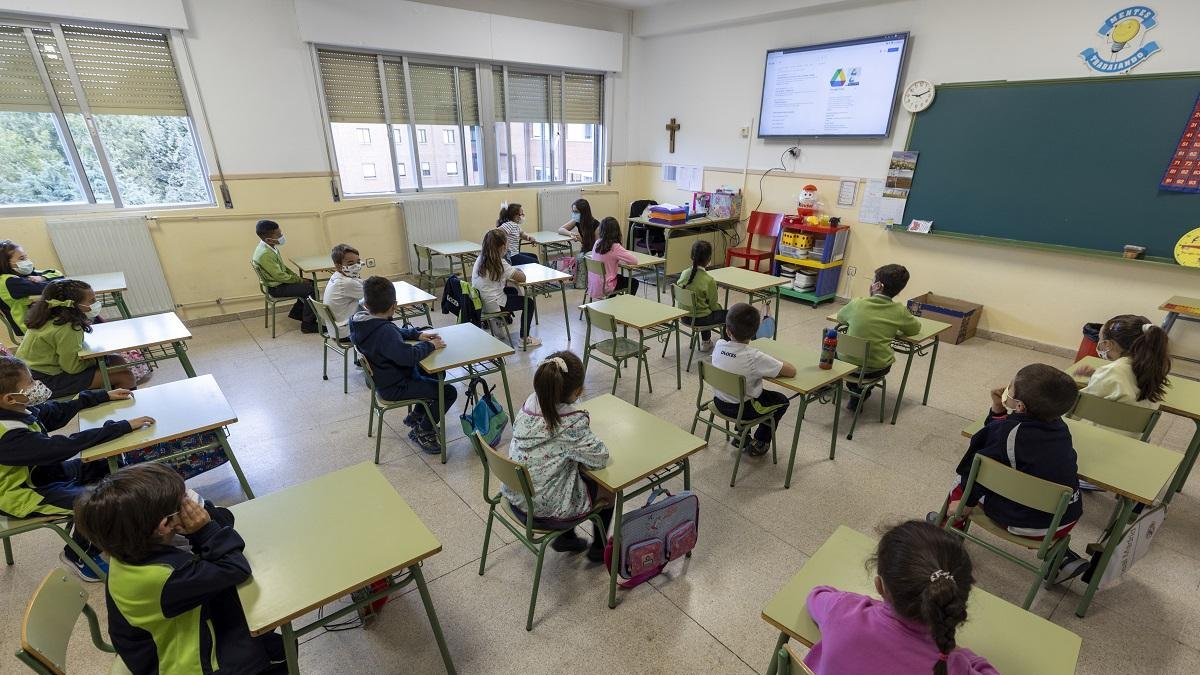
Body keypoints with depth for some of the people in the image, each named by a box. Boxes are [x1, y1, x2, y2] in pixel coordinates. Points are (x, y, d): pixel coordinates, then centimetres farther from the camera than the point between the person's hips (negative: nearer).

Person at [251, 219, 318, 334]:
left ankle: (296, 313, 21)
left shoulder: (271, 247, 1)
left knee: (311, 283, 12)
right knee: (311, 290, -18)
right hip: (275, 288, -10)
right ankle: (307, 325, -8)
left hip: (280, 280, 10)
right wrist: (300, 280, -15)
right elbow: (280, 276, -25)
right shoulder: (264, 254, -28)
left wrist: (297, 277, 3)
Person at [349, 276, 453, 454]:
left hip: (384, 377, 10)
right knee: (449, 392, -9)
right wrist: (429, 345, -21)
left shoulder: (360, 322, -2)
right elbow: (408, 356, -39)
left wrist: (417, 334, 0)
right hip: (395, 387, -10)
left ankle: (416, 416, 31)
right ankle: (422, 432, 7)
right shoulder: (385, 331, -32)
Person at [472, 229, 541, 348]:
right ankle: (524, 339, 11)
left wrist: (512, 272, 6)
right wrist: (518, 271, 3)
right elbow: (522, 278, -18)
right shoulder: (499, 263, -21)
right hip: (493, 305, -8)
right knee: (529, 302, 10)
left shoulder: (480, 259, 2)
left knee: (513, 291, 31)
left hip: (479, 302, 8)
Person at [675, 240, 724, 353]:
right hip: (699, 319, -6)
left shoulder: (684, 274, -7)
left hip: (684, 316, 6)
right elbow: (713, 305, -13)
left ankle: (705, 342, 44)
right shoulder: (709, 281, -23)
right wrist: (720, 308, 12)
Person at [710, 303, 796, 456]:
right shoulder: (755, 358, -28)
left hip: (719, 402, 6)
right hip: (742, 409, -5)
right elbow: (791, 371, -21)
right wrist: (774, 362, -4)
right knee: (782, 400, 21)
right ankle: (759, 443, 28)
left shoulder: (718, 346, -13)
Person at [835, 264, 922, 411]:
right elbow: (916, 328, 11)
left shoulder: (856, 304, -11)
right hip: (876, 369, 1)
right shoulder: (899, 311, -9)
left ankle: (855, 389, 38)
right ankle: (859, 394, 28)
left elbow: (840, 317, 10)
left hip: (846, 363, 0)